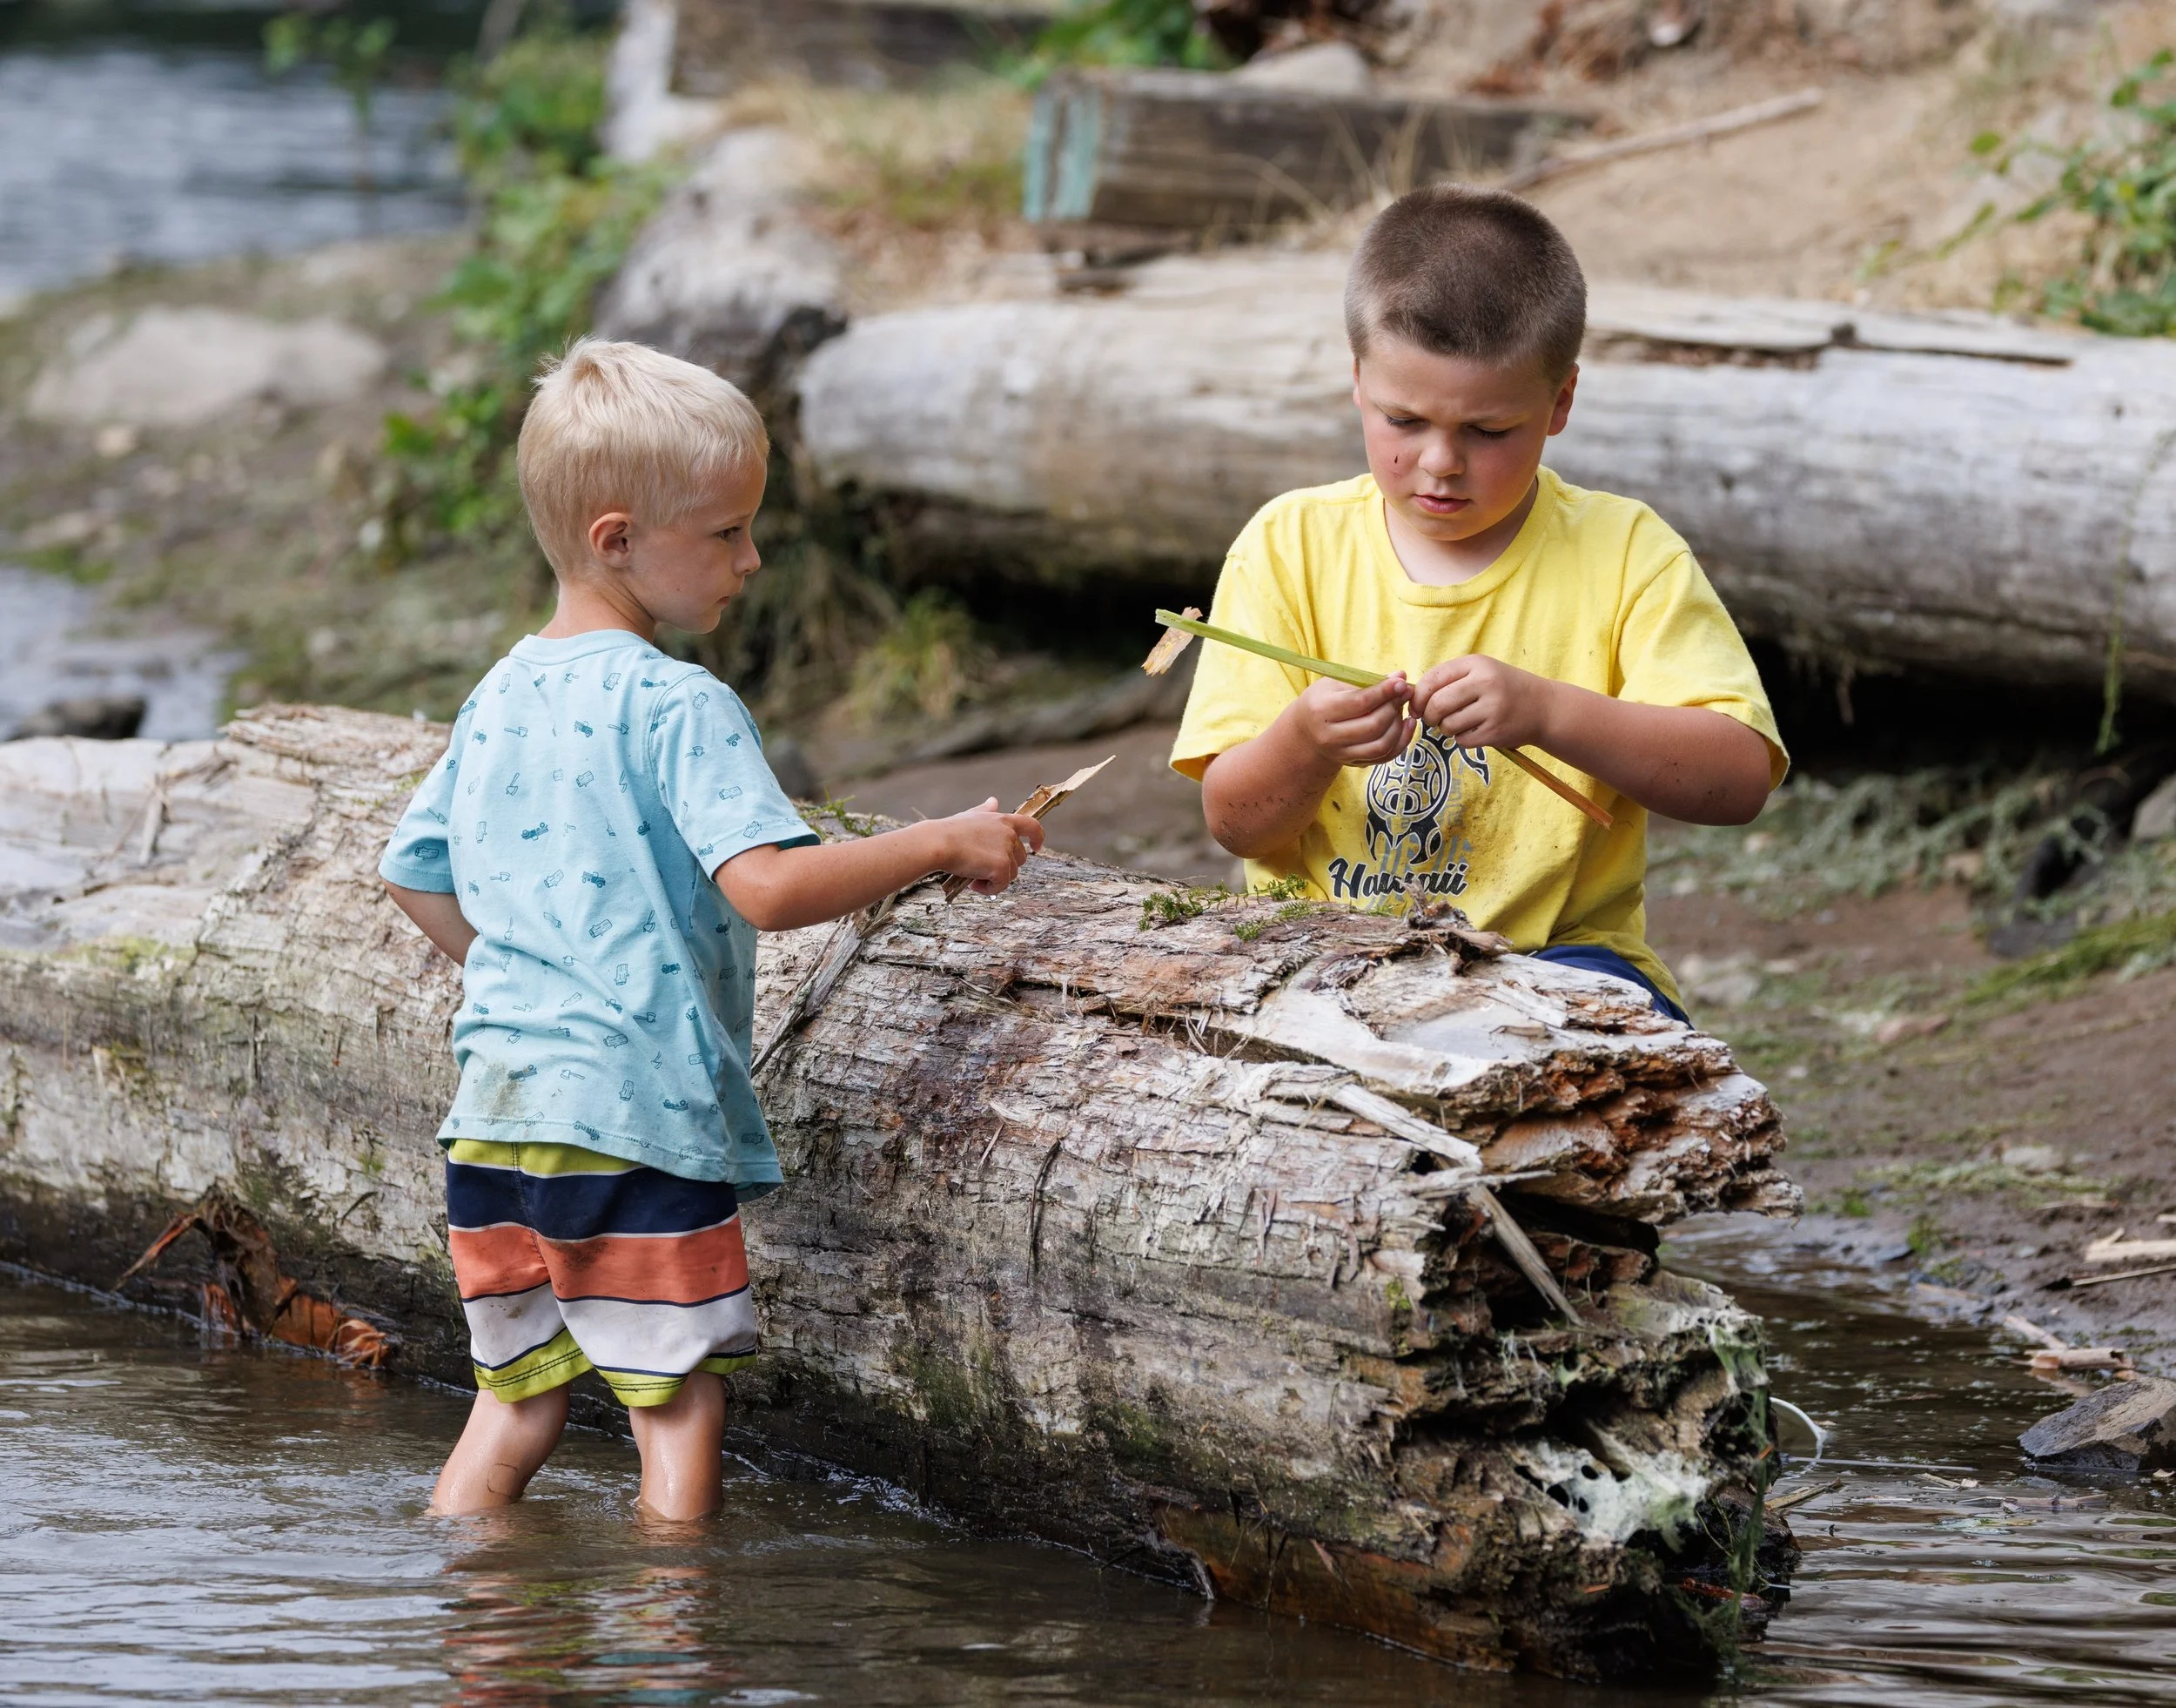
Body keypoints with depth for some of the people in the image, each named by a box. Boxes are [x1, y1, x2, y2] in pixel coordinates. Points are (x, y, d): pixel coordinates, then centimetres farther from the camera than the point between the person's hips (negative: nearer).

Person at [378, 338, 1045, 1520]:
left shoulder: (497, 699, 12)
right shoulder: (678, 707, -13)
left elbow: (413, 876, 22)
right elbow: (768, 886, -23)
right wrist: (946, 844, -15)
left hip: (493, 1111, 8)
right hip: (635, 1114, -8)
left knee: (517, 1400, 17)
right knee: (678, 1405, 1)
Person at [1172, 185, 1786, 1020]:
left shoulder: (1623, 553, 0)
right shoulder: (1289, 545, 4)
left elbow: (1738, 777, -12)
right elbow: (1233, 821, 1)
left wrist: (1545, 712, -26)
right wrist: (1304, 746, -22)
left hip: (1553, 958, -2)